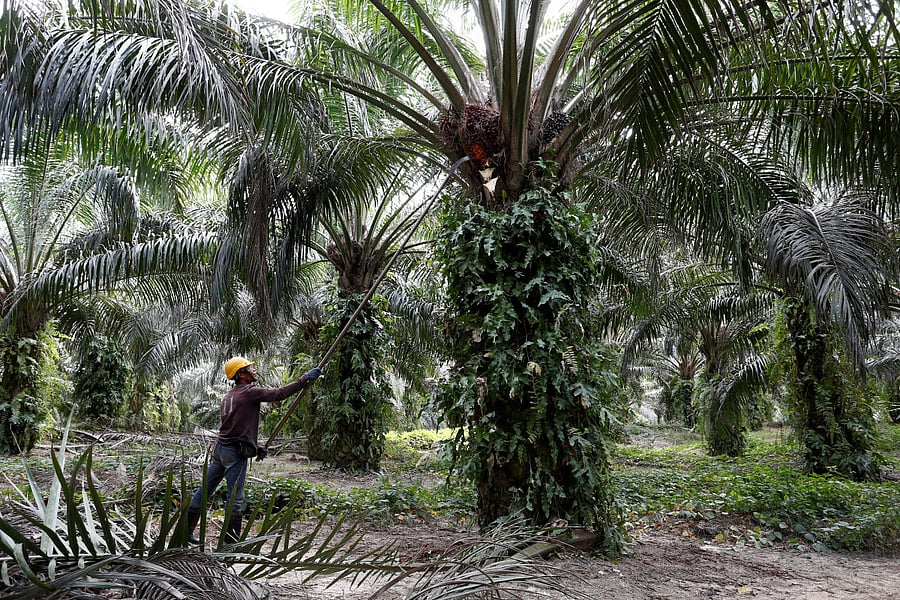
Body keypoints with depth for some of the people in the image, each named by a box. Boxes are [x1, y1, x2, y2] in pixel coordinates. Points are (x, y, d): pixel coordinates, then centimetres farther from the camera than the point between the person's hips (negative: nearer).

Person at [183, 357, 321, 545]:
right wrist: (305, 379, -16)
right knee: (235, 499, -1)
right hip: (235, 452, -9)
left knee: (204, 491, 16)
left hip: (220, 448, 9)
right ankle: (231, 542, 5)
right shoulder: (250, 392, -11)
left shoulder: (229, 396, 17)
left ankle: (186, 531, 26)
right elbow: (278, 394, -19)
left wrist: (255, 447, 20)